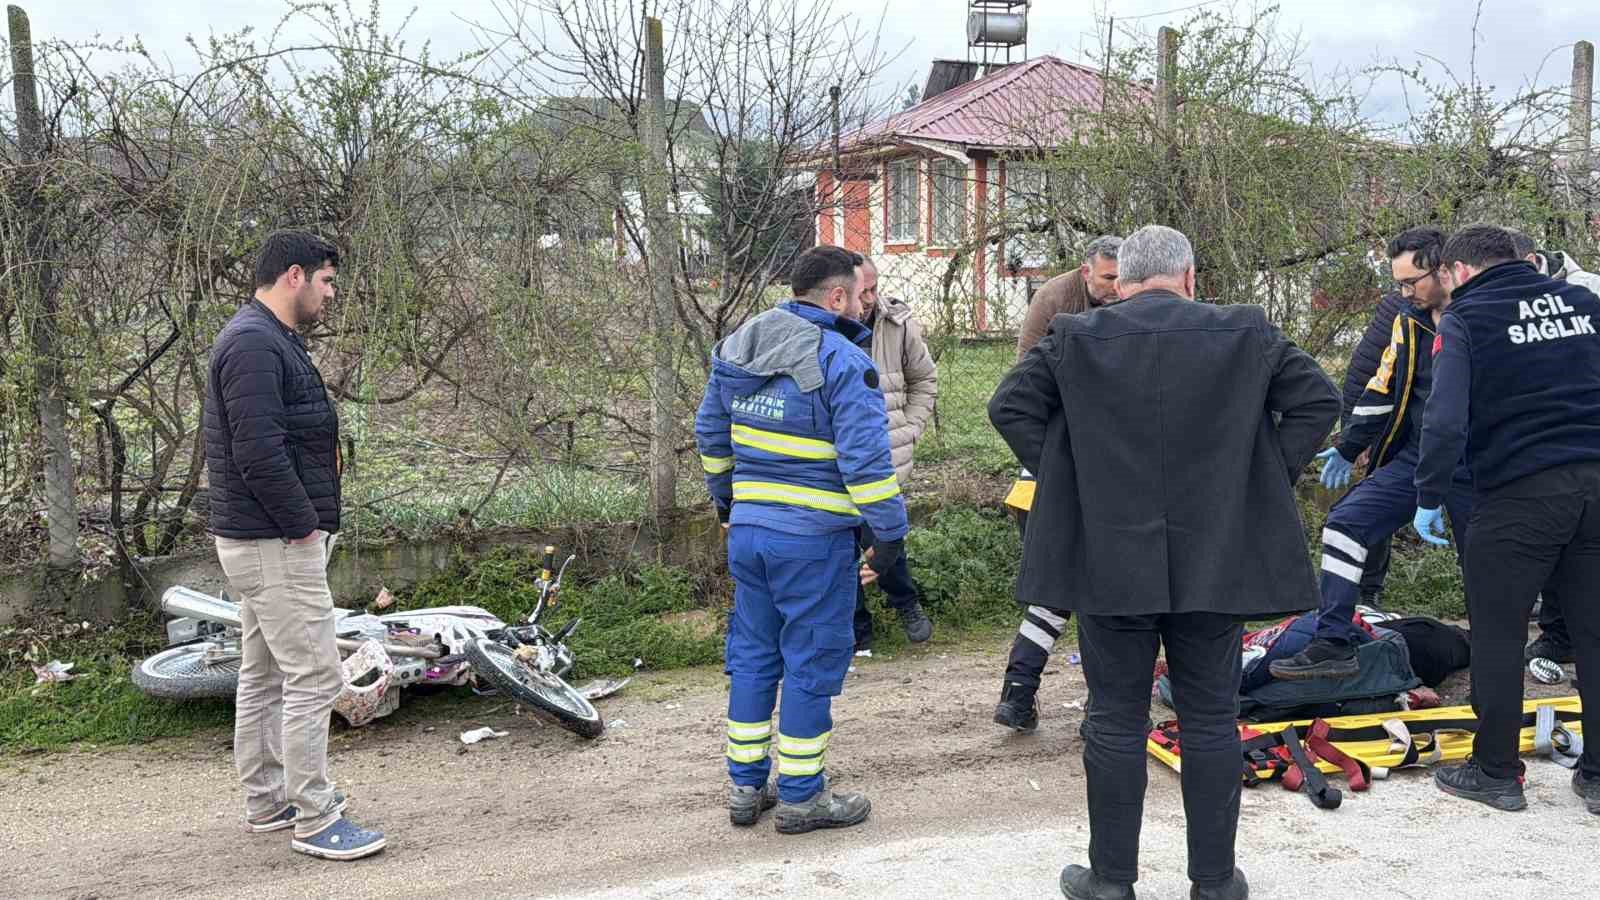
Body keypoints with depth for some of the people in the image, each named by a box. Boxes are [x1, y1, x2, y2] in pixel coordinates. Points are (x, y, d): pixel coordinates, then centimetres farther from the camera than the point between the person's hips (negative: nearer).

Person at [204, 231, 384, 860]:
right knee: (314, 678, -6)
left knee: (264, 677, 17)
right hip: (277, 545, -11)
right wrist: (303, 525, -18)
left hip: (263, 541, 11)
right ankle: (314, 821, 1)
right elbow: (259, 454, -26)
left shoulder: (271, 340, 16)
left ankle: (267, 801, 28)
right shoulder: (254, 343, -18)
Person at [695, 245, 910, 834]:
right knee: (811, 663, 5)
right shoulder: (843, 362, -14)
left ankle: (745, 786, 24)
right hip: (813, 538, -7)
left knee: (752, 654, 16)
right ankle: (800, 797, 15)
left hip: (746, 528, 7)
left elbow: (710, 433, 18)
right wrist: (890, 533, -10)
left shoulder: (736, 348, 9)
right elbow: (866, 460, -18)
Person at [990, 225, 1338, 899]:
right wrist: (1265, 481, 6)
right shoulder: (1247, 335, 1)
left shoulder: (1074, 339, -2)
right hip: (1214, 562, 1)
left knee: (1116, 723, 8)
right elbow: (1319, 399, 3)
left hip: (1110, 560, 0)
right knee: (1211, 723, 11)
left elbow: (1009, 406, -2)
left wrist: (1063, 479, 4)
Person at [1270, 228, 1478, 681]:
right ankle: (1336, 644, -7)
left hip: (1472, 470, -5)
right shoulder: (1409, 322, 6)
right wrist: (1347, 449, 18)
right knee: (1346, 522, -8)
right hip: (1413, 457, 5)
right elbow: (1382, 389, 15)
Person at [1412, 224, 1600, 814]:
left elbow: (1446, 421, -14)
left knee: (1497, 635, 6)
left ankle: (1495, 772, 15)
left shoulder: (1463, 321, -4)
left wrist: (1428, 497, -6)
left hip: (1519, 494, -5)